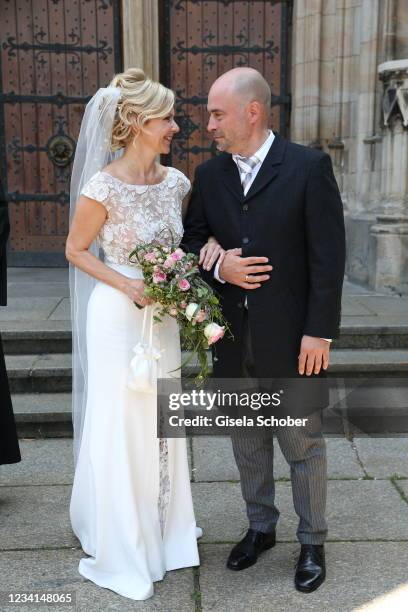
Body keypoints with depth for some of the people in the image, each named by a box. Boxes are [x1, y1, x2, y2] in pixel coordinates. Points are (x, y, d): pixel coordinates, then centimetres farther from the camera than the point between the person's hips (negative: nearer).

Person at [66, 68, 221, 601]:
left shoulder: (176, 182, 0)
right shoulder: (103, 187, -17)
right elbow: (75, 250, -7)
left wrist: (206, 248, -8)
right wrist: (126, 285, -18)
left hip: (164, 315, 6)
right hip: (119, 316, -6)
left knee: (161, 424, 17)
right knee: (120, 425, 6)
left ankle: (161, 524, 39)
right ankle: (120, 543, 27)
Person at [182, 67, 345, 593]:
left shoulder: (309, 167, -9)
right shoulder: (208, 174, 5)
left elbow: (328, 257, -11)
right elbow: (190, 241, 10)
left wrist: (319, 332, -14)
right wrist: (218, 267, -11)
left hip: (291, 337, -4)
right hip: (232, 338, 5)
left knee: (303, 446, 10)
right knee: (248, 444, 18)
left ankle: (312, 543, 30)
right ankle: (260, 527, 38)